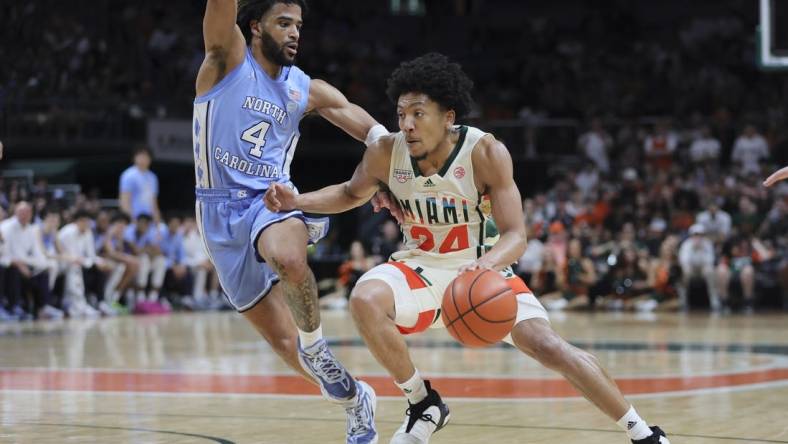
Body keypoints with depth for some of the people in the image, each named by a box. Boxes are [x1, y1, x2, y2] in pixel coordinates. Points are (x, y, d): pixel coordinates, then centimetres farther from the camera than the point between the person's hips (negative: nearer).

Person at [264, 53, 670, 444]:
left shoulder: (486, 153, -23)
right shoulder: (385, 152, -14)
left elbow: (515, 235, -24)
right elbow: (352, 193, 8)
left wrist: (488, 263, -46)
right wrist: (298, 201, -9)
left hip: (480, 268, -2)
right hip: (421, 267, 2)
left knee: (548, 346, -19)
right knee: (364, 299, -30)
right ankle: (423, 404, -10)